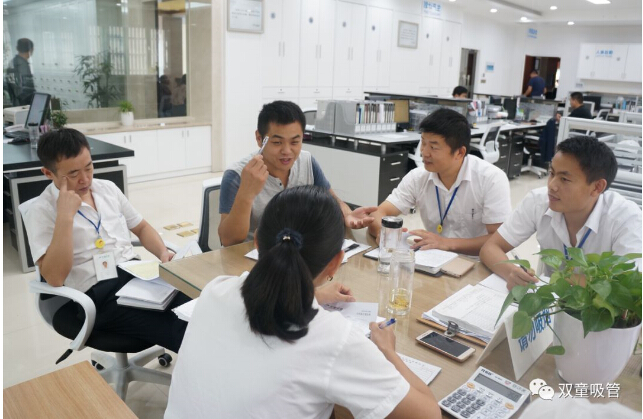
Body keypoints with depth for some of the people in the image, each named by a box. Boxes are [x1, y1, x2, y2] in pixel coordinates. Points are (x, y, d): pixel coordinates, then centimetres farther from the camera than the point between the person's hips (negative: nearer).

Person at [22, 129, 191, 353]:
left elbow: (141, 227, 24)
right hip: (98, 294, -6)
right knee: (180, 332, -30)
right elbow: (54, 277, -12)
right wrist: (65, 217, -17)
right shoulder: (41, 211, -2)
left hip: (138, 275, 6)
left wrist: (163, 253, 3)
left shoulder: (107, 188, 14)